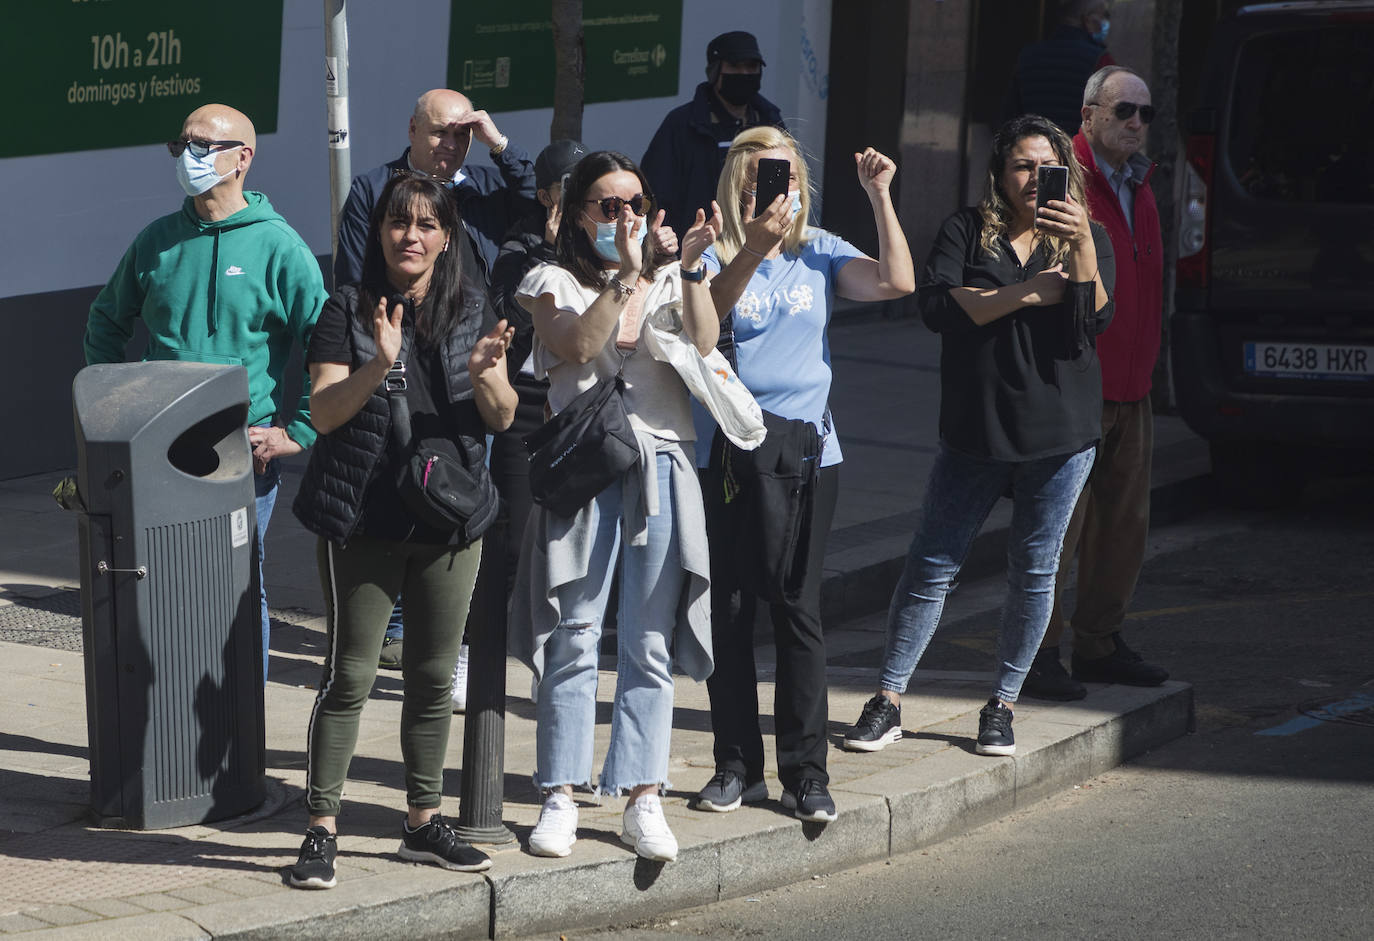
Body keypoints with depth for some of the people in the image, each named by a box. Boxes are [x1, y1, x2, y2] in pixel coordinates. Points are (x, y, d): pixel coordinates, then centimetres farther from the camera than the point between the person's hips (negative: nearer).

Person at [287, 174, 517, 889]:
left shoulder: (472, 312, 8)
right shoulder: (348, 311, -1)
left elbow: (503, 417, 4)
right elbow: (324, 411, -9)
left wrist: (484, 371, -17)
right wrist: (379, 365, -25)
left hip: (450, 521, 4)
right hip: (365, 521, -4)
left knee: (434, 677, 10)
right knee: (349, 675, -5)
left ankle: (423, 822, 21)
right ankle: (321, 830, -2)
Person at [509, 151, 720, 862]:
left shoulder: (669, 282, 13)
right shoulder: (555, 283, 7)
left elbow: (703, 347, -5)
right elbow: (577, 346, -13)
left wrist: (691, 270, -15)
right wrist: (627, 275, -18)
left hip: (661, 468, 2)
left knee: (649, 644, 3)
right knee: (572, 638, -2)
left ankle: (643, 799, 7)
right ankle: (560, 797, 5)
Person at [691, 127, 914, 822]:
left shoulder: (819, 254, 8)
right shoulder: (712, 253, 0)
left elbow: (897, 282, -5)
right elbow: (703, 314, -20)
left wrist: (880, 197, -10)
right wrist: (753, 248, -32)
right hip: (725, 449, -1)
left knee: (798, 609, -2)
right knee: (726, 609, 3)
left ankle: (805, 770, 4)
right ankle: (737, 765, 13)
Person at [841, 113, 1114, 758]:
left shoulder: (1088, 239, 5)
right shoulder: (968, 231, 2)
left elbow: (1093, 322, -10)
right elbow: (937, 307, -13)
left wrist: (1081, 245, -22)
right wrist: (1029, 294, -15)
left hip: (1061, 436, 1)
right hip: (976, 432, -1)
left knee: (1034, 571, 5)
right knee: (932, 565, -1)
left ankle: (1002, 705, 18)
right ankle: (888, 701, 6)